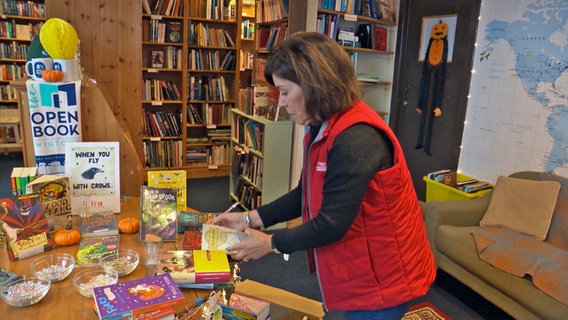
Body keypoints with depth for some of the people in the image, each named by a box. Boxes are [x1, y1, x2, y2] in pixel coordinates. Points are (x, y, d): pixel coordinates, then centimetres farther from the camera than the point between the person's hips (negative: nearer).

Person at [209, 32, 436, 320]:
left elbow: (331, 224, -28)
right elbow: (306, 194, 8)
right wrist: (251, 218, 1)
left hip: (384, 277, -9)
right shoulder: (322, 129, 3)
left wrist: (271, 243, -13)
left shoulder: (356, 138, -30)